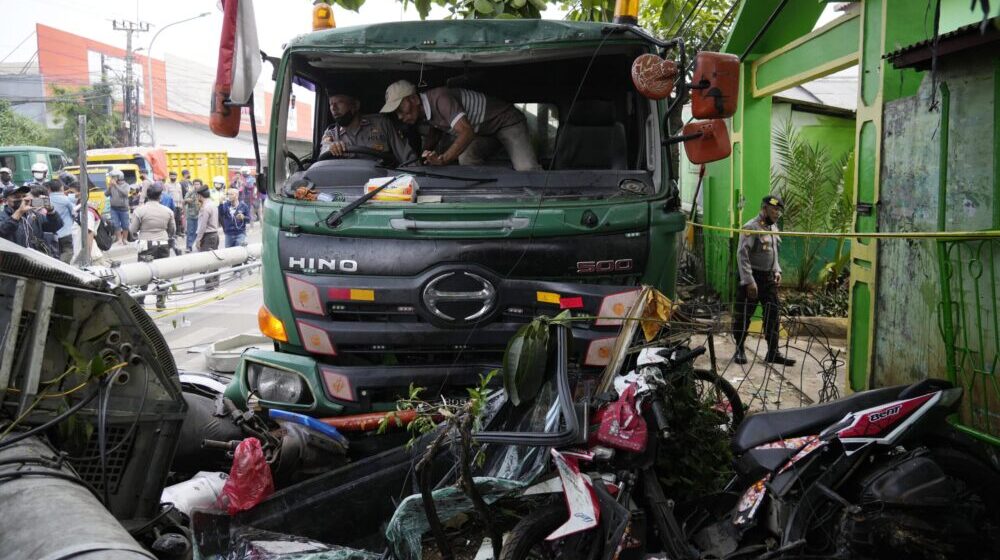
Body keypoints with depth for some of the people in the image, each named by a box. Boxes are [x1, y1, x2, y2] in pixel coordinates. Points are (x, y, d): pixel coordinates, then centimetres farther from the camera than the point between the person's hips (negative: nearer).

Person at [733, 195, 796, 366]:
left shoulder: (773, 227, 13)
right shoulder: (751, 227, -14)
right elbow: (742, 254, -18)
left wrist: (777, 270, 10)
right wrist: (749, 281, -22)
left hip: (768, 278, 8)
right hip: (752, 277, -8)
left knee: (772, 314, 5)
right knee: (744, 315, 0)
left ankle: (773, 352, 11)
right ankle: (739, 351, 14)